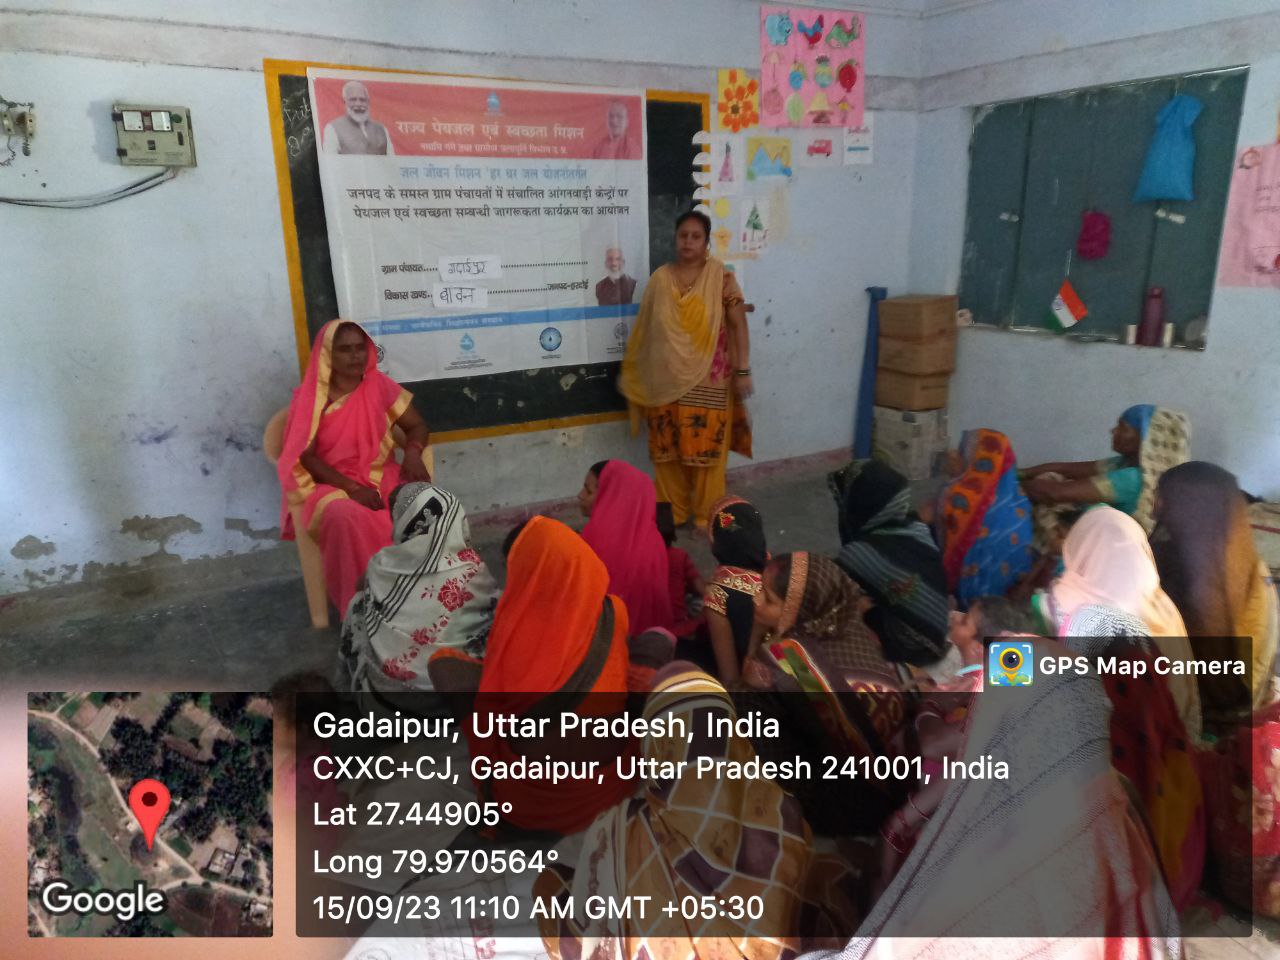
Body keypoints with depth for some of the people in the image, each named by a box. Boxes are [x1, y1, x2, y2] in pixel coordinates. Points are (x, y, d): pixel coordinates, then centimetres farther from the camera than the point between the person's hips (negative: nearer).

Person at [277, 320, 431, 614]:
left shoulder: (379, 386, 6)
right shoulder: (310, 398, -2)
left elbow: (417, 425, 9)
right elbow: (304, 456, -8)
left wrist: (413, 452, -15)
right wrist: (352, 487, -20)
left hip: (381, 476, 3)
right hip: (330, 483, -3)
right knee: (345, 516, -39)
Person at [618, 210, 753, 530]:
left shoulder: (721, 278, -4)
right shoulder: (660, 278, 5)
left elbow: (738, 325, -5)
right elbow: (644, 329, 10)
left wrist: (743, 371, -10)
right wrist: (630, 371, 11)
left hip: (707, 381, -3)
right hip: (666, 381, 3)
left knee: (706, 447, 3)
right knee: (667, 449, 9)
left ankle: (706, 514, 19)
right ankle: (672, 511, 25)